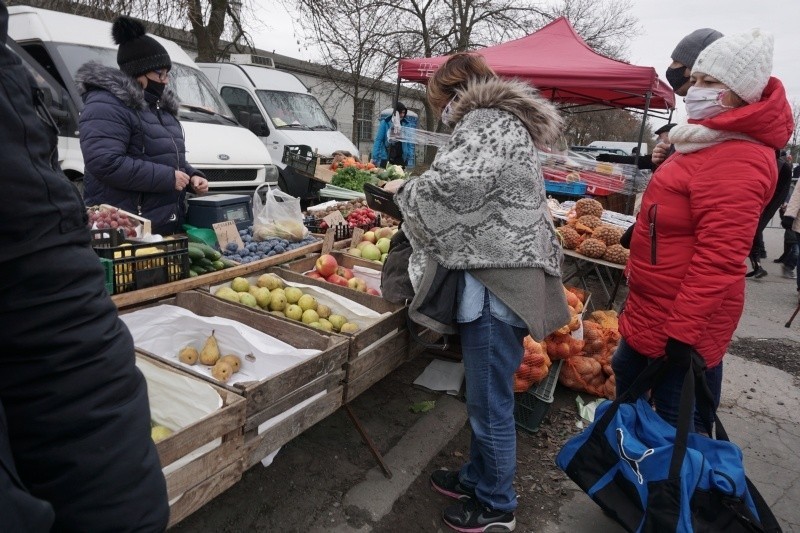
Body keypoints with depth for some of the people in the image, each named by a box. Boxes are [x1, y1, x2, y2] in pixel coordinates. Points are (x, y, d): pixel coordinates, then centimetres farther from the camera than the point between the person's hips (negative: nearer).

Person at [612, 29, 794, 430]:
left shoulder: (736, 162, -24)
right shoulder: (713, 143, 11)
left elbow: (719, 261, -28)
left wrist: (683, 331, -26)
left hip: (682, 319, -11)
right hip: (653, 307, 11)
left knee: (677, 424, 3)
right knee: (627, 373, 27)